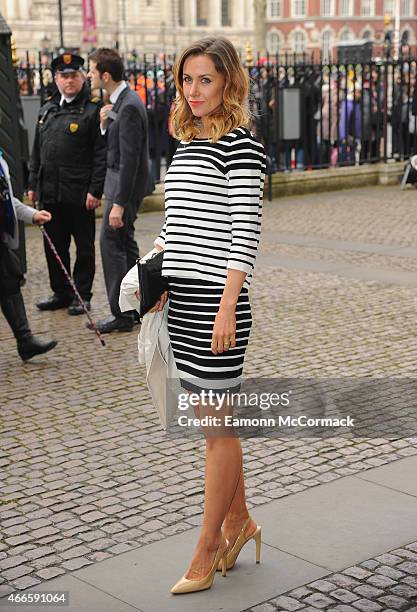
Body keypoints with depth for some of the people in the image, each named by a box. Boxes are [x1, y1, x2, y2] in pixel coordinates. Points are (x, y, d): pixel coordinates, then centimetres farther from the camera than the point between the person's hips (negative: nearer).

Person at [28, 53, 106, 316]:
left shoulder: (94, 109, -7)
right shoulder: (48, 109, 14)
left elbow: (102, 154, -12)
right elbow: (37, 151, 19)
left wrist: (95, 190, -17)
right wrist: (33, 184, 14)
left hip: (80, 193, -7)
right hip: (51, 193, 7)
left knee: (84, 247, 5)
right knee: (55, 246, 13)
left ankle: (82, 295, 14)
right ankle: (61, 293, 25)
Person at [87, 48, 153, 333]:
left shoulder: (129, 107, -21)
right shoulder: (120, 100, 9)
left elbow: (129, 159, -24)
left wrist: (119, 203, -24)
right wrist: (105, 125, -2)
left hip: (127, 184, -10)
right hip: (122, 180, 10)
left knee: (111, 242, -6)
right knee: (125, 242, 16)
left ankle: (121, 315, 0)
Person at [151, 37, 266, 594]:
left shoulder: (241, 145, -9)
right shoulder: (186, 143, 15)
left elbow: (246, 233, -14)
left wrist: (228, 307, -18)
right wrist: (155, 275, 12)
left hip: (216, 298, -8)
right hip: (181, 297, 8)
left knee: (219, 427, 2)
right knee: (210, 420, 16)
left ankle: (208, 547, 13)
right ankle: (240, 521, 32)